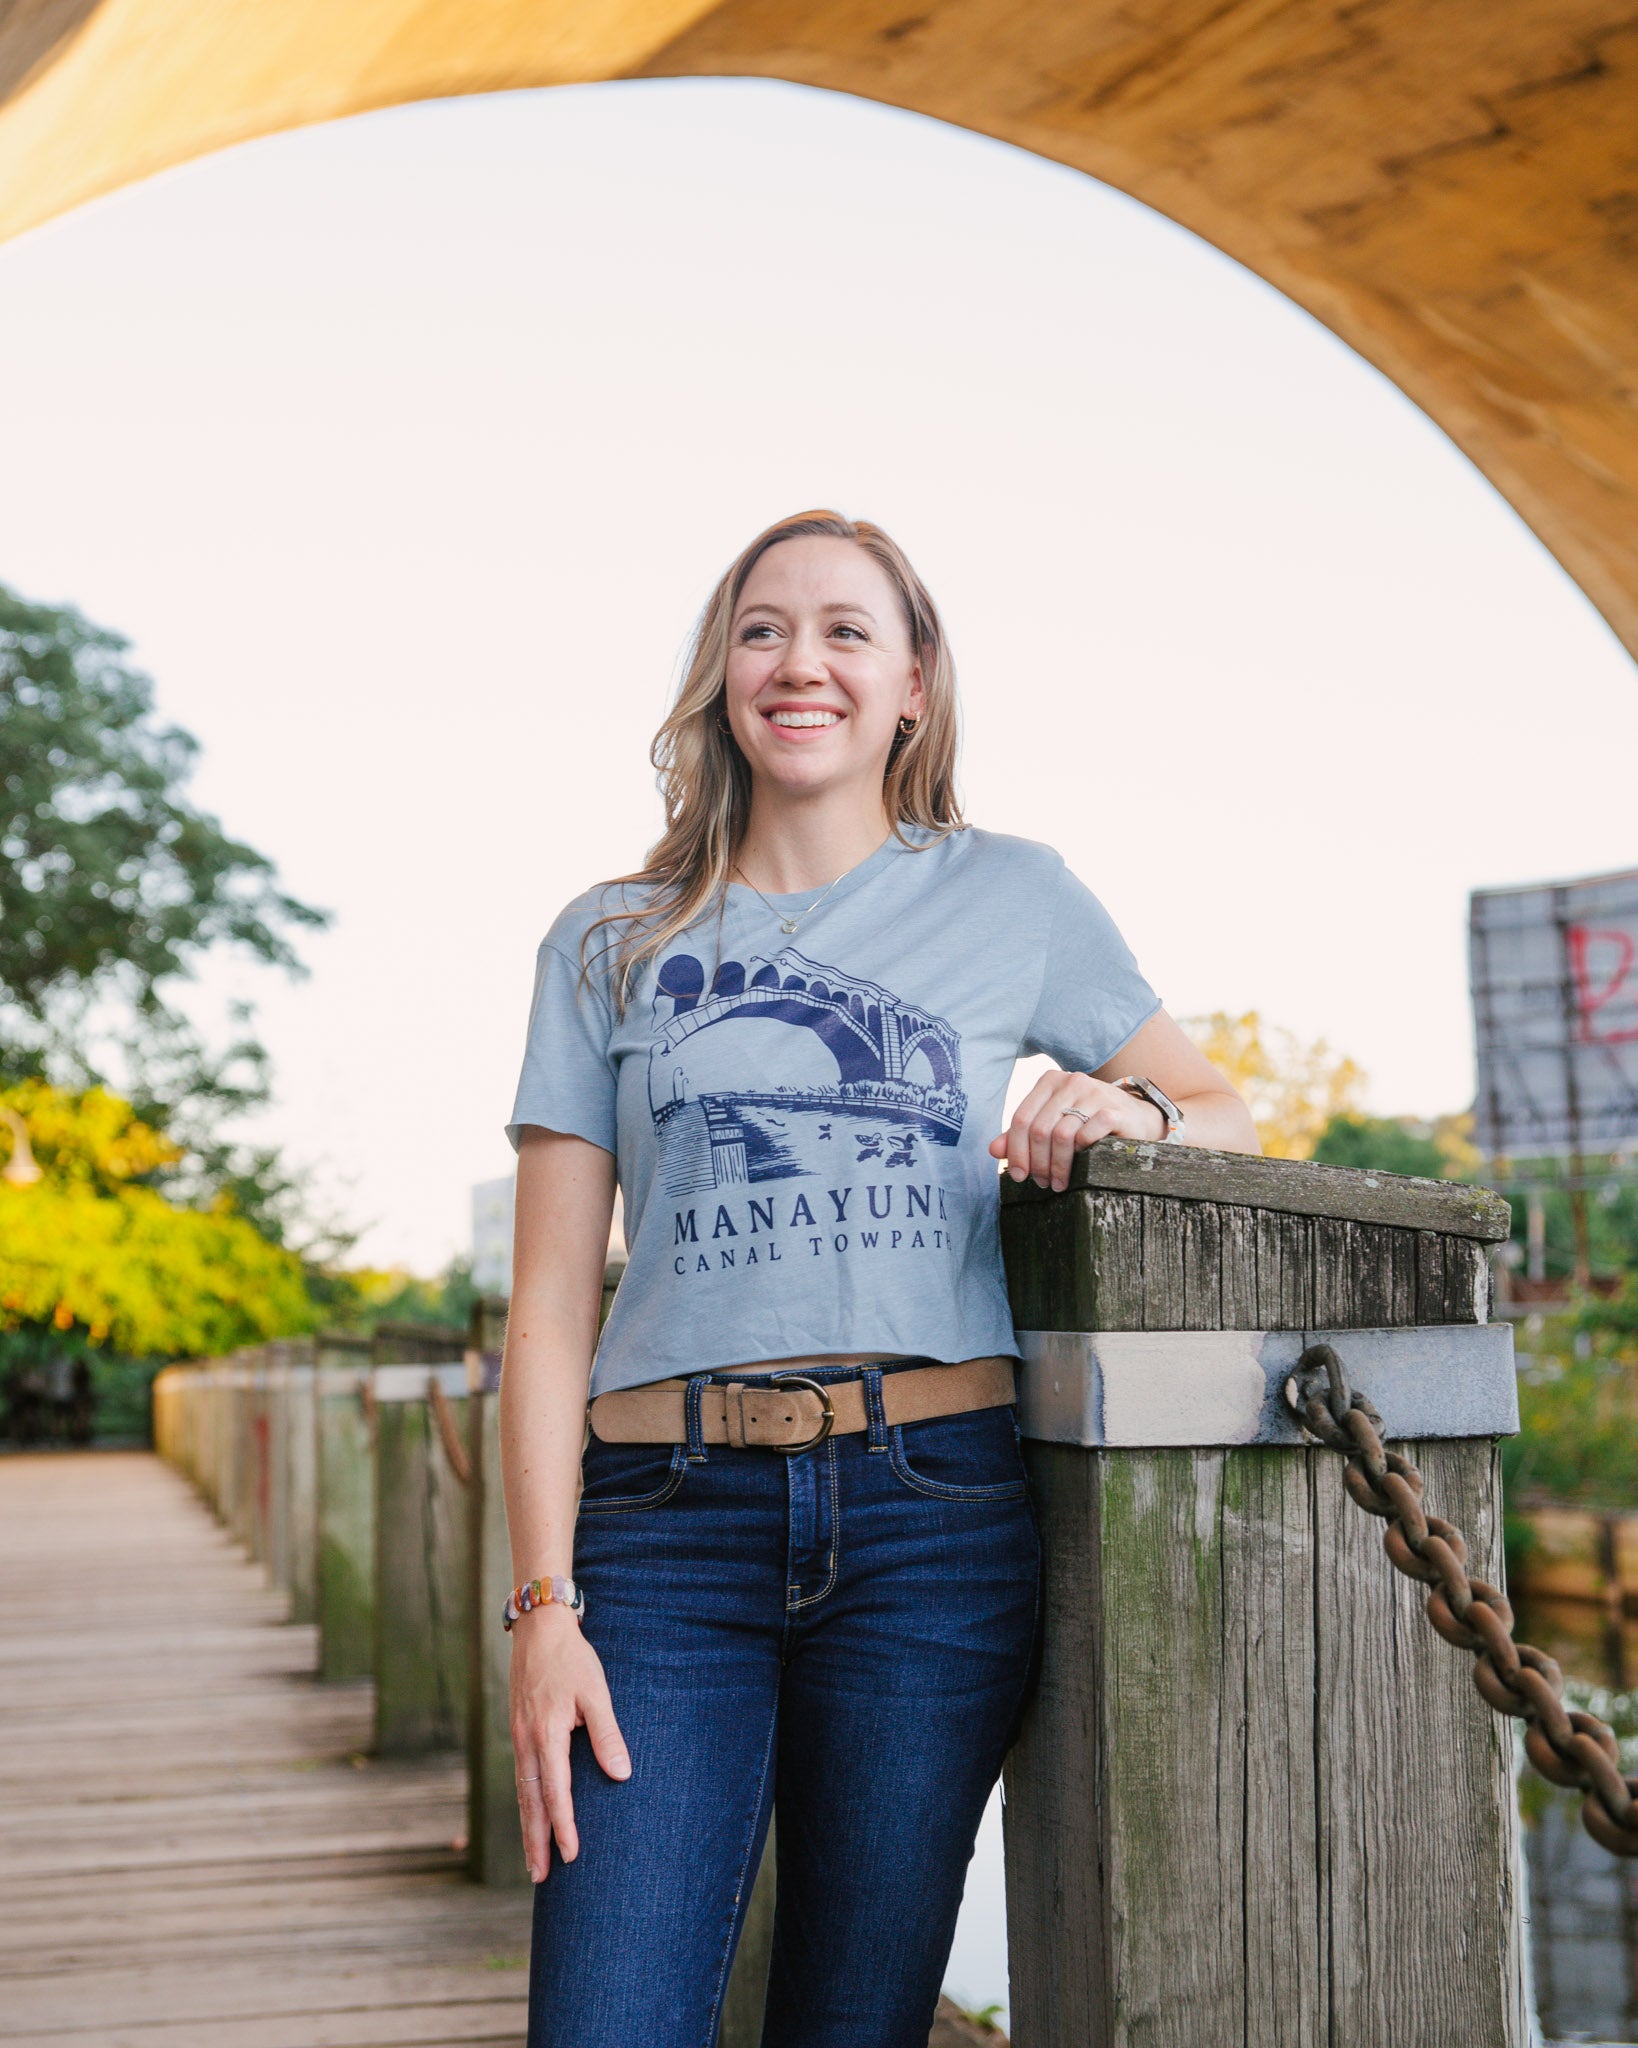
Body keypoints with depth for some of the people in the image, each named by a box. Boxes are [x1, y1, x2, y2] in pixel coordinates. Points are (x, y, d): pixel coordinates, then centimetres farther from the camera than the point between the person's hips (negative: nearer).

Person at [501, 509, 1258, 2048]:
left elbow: (1225, 1112, 20)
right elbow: (552, 1300, 5)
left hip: (932, 1518, 0)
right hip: (668, 1519, 0)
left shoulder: (1014, 899, 11)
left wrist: (1134, 1113, -5)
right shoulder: (612, 941, 10)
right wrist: (544, 1604, -4)